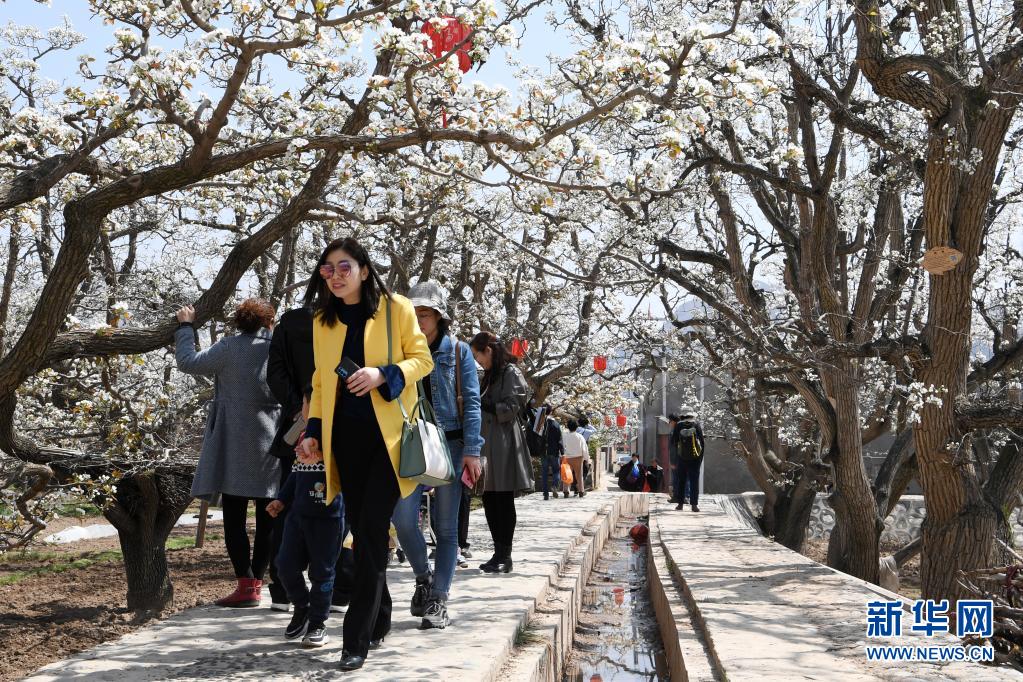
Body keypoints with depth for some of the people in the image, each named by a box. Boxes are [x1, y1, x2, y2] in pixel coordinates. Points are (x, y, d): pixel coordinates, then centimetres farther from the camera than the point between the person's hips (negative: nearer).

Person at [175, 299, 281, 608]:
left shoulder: (230, 347, -7)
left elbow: (188, 362, 2)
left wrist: (185, 326, 14)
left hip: (236, 446, -3)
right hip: (273, 444, 3)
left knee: (235, 516, 0)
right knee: (267, 518, 10)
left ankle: (246, 585, -4)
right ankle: (257, 580, 15)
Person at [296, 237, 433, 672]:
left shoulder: (396, 308, -1)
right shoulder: (322, 320, 12)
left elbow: (422, 358, 0)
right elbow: (320, 381, 16)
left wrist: (383, 375, -17)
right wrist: (313, 431, 7)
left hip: (387, 433, -4)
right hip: (345, 436, 5)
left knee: (371, 531, -9)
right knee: (361, 529, 8)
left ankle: (357, 640, -6)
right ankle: (379, 620, 24)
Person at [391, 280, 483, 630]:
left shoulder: (458, 352, 2)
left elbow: (471, 403, -1)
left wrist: (472, 451, -9)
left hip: (449, 444, -2)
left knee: (445, 527, 2)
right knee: (403, 518, -12)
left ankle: (438, 599, 11)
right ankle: (423, 577, 15)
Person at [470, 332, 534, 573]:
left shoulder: (510, 373, -5)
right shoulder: (491, 375, 21)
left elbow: (510, 408, -13)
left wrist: (479, 403, -14)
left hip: (504, 445, -9)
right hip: (487, 444, 9)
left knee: (503, 501, -5)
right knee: (490, 501, 7)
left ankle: (505, 556, -1)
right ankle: (499, 553, 13)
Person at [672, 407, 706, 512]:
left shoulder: (678, 426, -5)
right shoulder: (697, 425, -4)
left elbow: (674, 441, 0)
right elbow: (702, 442, -2)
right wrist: (701, 457, 4)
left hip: (682, 458, 1)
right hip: (695, 457, -1)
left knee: (681, 481, 11)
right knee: (694, 481, 1)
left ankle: (680, 504, 11)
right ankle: (694, 504, -6)